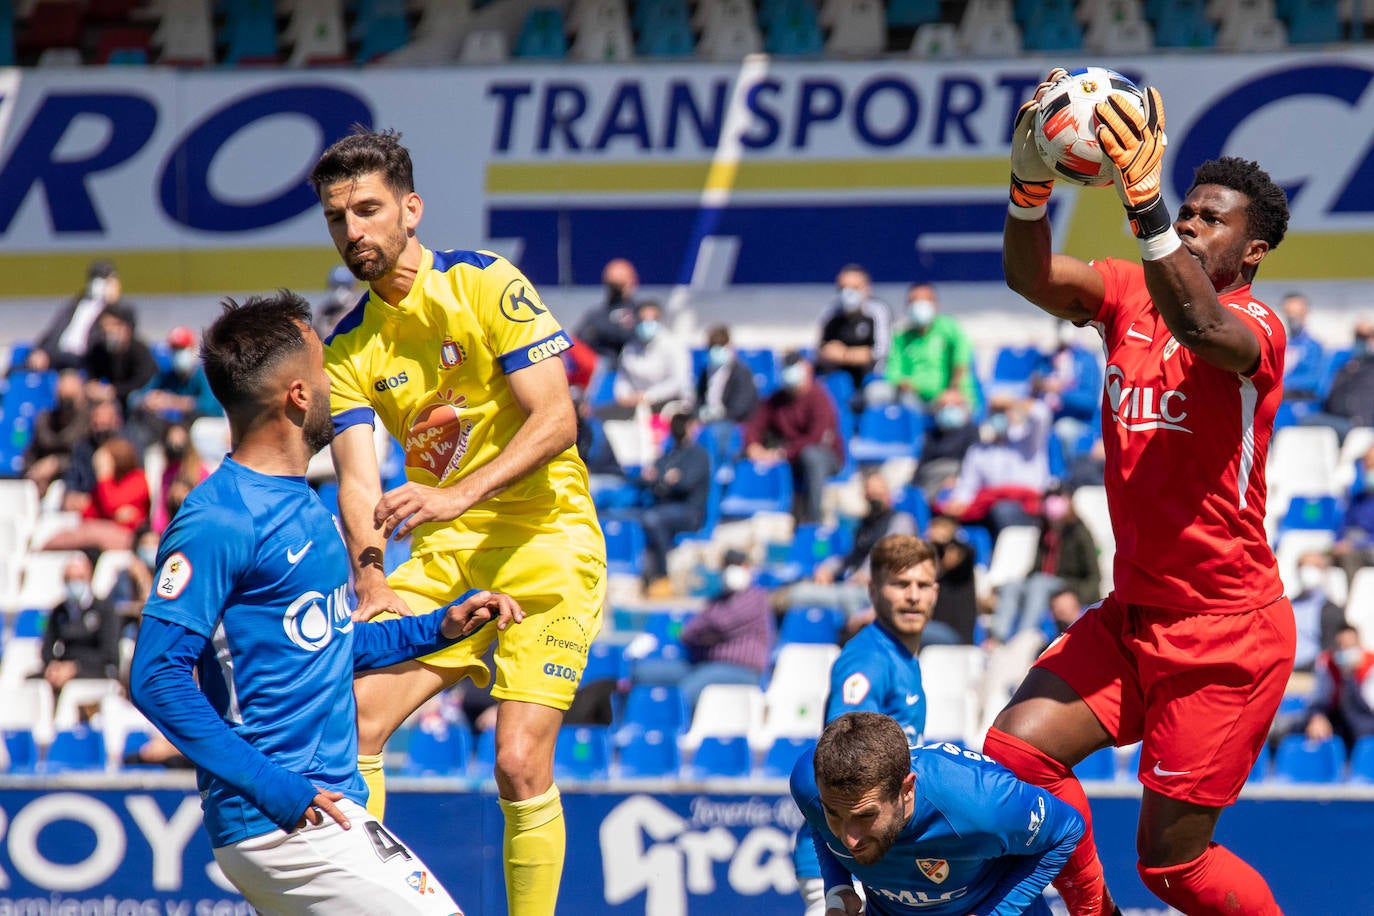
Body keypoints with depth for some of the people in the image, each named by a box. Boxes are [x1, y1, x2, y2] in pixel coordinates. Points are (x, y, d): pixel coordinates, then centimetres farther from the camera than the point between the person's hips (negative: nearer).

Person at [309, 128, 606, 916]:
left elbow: (556, 422, -15)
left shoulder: (489, 286, -8)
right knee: (352, 721, -12)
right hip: (443, 557, 5)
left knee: (521, 763, -14)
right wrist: (370, 576, -25)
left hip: (544, 544, -5)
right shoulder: (350, 351, 6)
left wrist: (456, 496, -29)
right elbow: (359, 479, -4)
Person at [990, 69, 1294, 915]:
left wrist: (1144, 200, -50)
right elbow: (1033, 277, -12)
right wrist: (1031, 182, -32)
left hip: (1227, 633, -7)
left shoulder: (1254, 328, -14)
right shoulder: (1131, 294, 5)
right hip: (1134, 616, 7)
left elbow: (1195, 323, -37)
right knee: (1015, 749, -8)